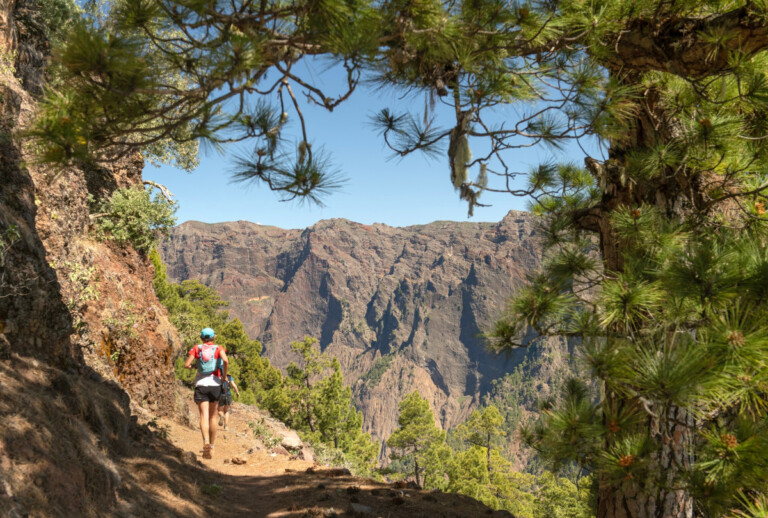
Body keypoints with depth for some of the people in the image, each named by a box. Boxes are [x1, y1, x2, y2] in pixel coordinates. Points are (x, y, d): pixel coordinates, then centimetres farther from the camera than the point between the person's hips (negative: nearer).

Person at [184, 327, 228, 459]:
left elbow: (186, 364, -1)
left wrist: (193, 367, 21)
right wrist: (224, 375, -1)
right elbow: (226, 361, -16)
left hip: (200, 385, 0)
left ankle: (206, 442, -33)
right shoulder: (218, 348, 4)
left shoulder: (197, 348, 7)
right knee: (212, 416, 13)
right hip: (215, 384, 1)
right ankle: (211, 447, 18)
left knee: (204, 415, -9)